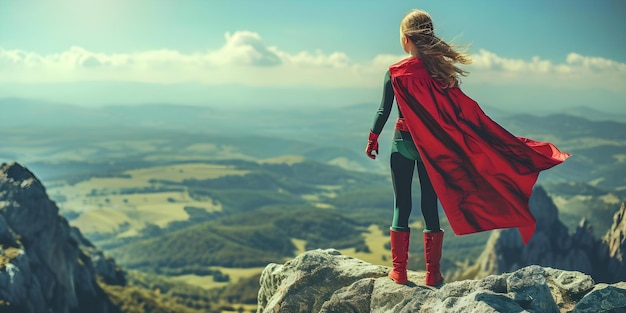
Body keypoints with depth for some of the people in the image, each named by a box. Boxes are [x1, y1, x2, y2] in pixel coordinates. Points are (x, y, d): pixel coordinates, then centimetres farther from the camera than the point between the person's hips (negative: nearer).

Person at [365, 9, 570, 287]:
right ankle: (433, 274, 14)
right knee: (431, 207, 8)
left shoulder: (396, 72, -10)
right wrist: (500, 141, 2)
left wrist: (373, 139, 8)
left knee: (401, 205, 8)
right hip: (432, 146, 2)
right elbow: (463, 110, -4)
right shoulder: (440, 69, -3)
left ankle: (399, 270, 12)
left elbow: (384, 111, -8)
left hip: (402, 143, -2)